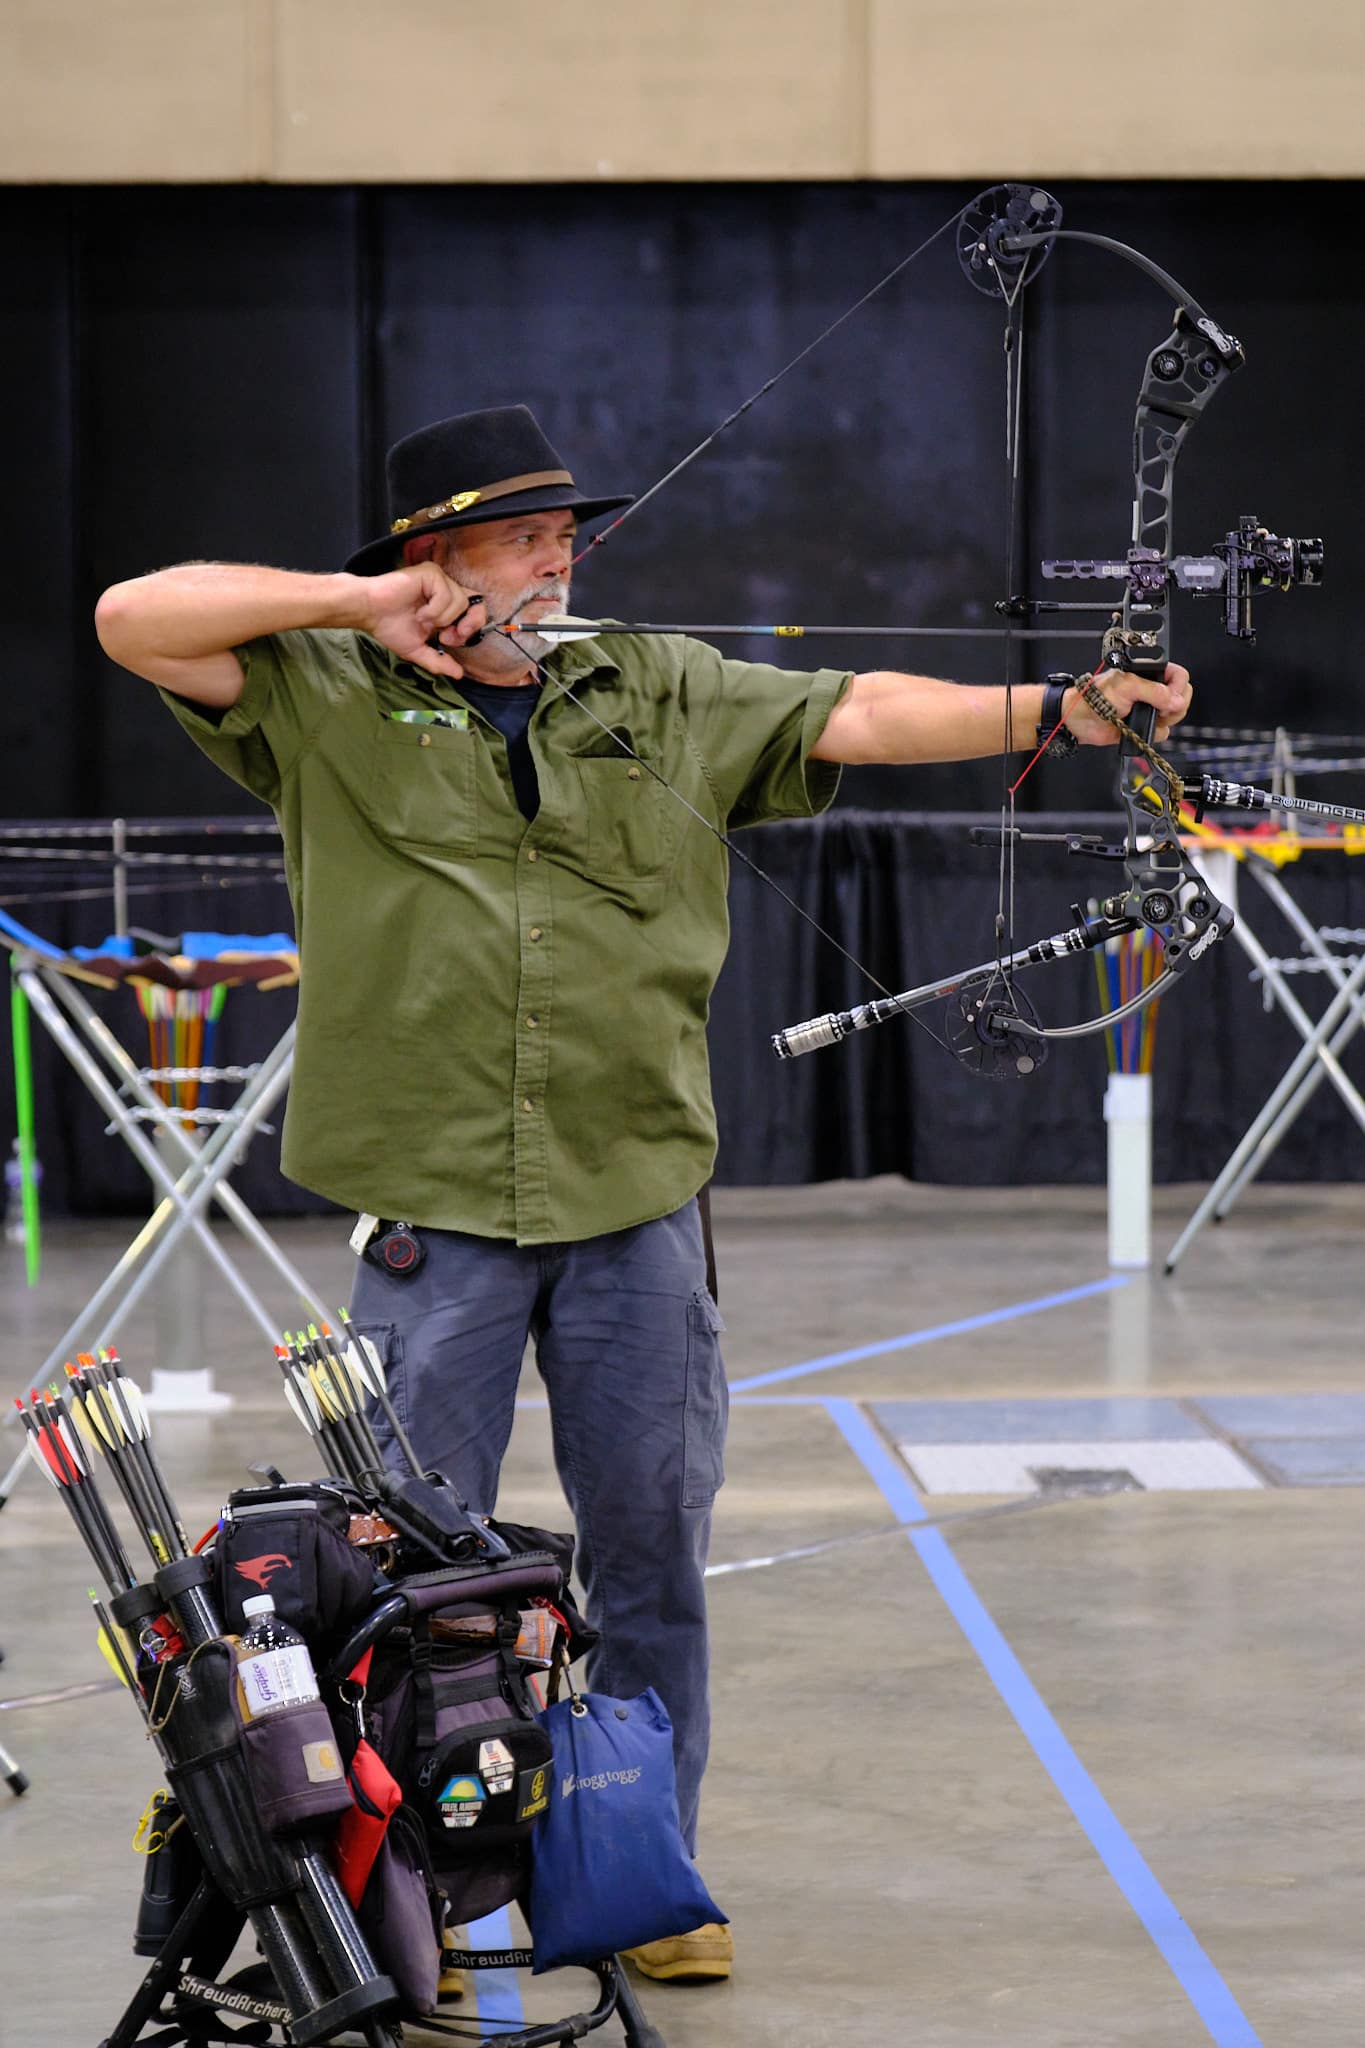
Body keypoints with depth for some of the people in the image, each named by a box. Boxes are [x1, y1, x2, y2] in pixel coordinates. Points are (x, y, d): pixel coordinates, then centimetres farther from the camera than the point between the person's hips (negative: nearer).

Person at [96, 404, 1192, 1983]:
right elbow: (134, 619, -3)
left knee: (651, 1559, 7)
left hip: (636, 1204, 2)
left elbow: (857, 717, 2)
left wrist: (1051, 713, -11)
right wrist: (357, 607, -7)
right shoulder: (327, 703, 3)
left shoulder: (665, 697, 10)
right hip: (433, 1213, -2)